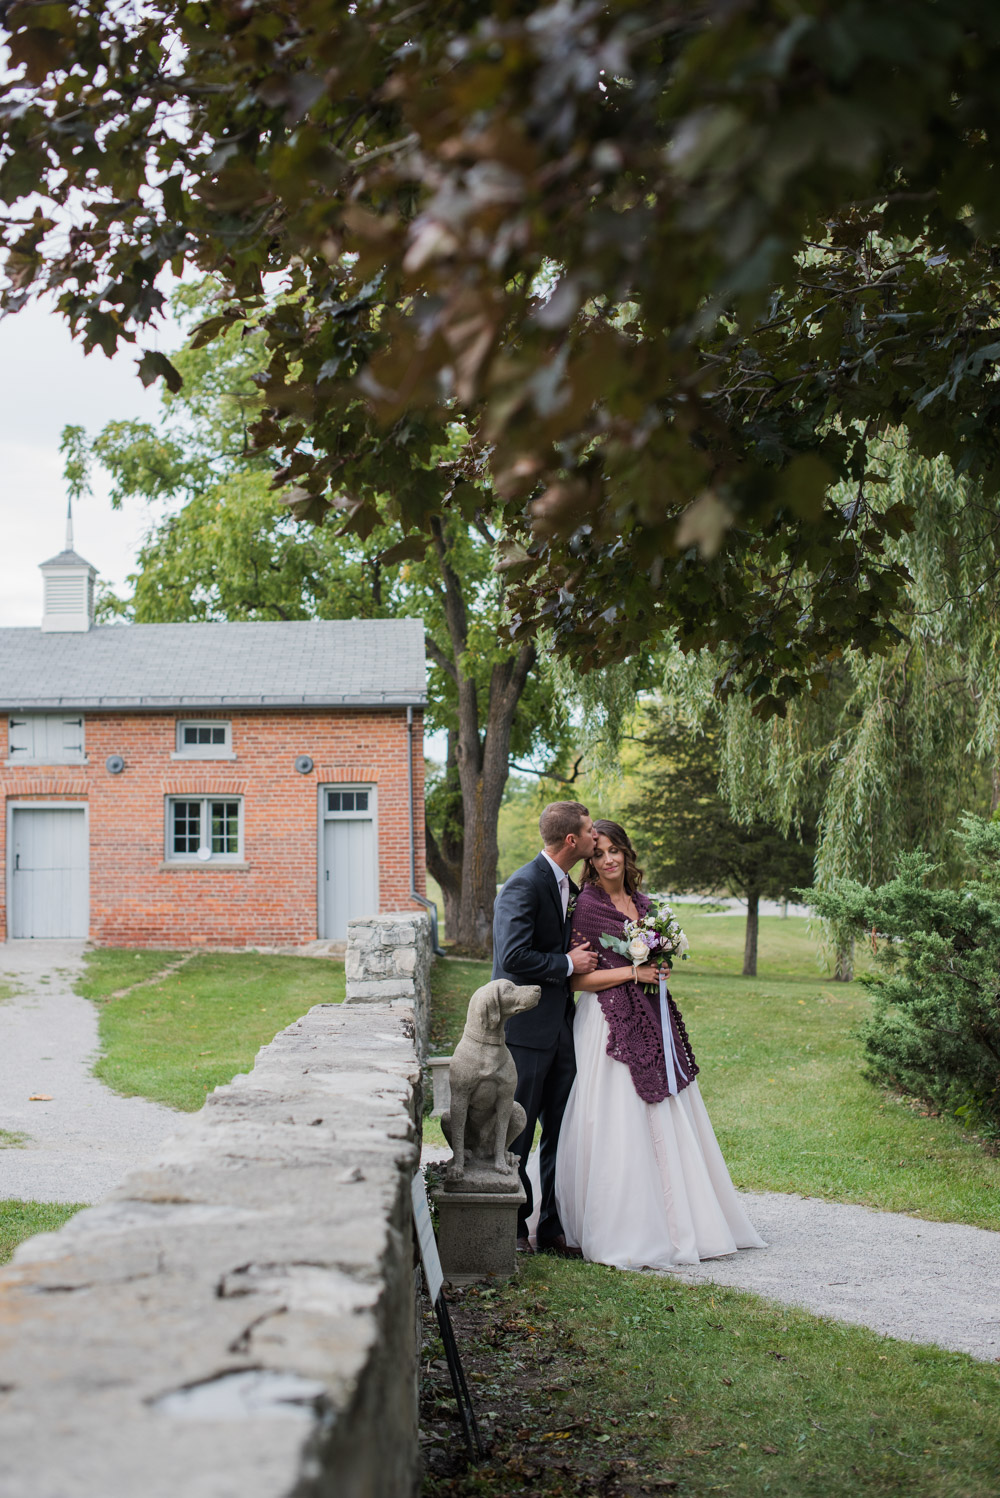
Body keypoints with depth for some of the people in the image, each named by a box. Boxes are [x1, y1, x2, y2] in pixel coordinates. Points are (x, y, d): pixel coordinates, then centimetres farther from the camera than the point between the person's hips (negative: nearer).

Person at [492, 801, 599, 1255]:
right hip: (526, 1028, -9)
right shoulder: (524, 885, -16)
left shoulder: (569, 887, 12)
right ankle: (511, 1229, 13)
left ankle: (553, 1227, 20)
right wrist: (568, 964, -14)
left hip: (560, 1027, 9)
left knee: (562, 1132, 11)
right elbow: (515, 956, -24)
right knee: (517, 1133, 2)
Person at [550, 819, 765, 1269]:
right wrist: (632, 971, -15)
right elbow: (576, 978, -10)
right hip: (611, 1023, -7)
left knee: (664, 1121, 9)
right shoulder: (587, 906, -7)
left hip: (652, 1020, 7)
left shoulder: (642, 903, 12)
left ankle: (678, 1222, 18)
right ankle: (623, 1233, 0)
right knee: (619, 1124, -7)